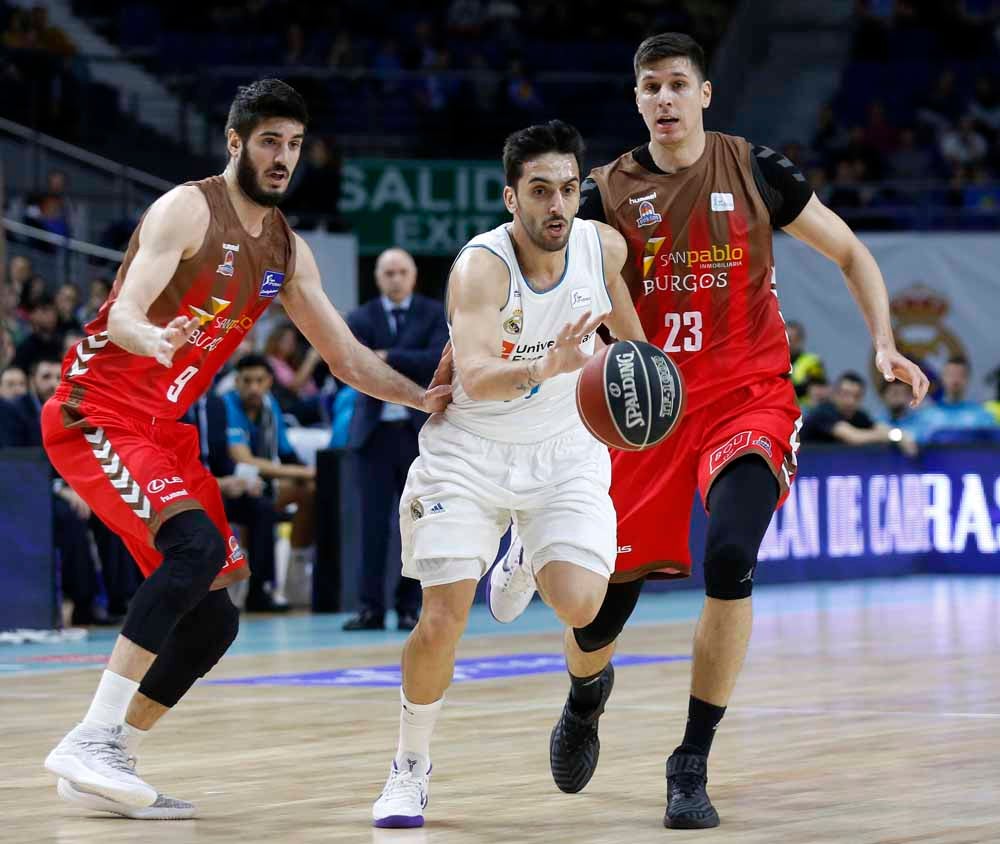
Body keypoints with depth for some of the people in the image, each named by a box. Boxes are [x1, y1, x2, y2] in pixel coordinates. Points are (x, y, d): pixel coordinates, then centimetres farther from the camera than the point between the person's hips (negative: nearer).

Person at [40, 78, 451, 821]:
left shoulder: (287, 249, 11)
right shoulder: (188, 210, -12)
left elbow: (346, 356, 15)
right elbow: (124, 314, -25)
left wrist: (421, 397, -1)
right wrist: (156, 339, -48)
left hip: (163, 428, 9)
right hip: (97, 413, -9)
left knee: (211, 619, 4)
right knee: (197, 544, -30)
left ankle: (111, 764, 14)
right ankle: (90, 742, -30)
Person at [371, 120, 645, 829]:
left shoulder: (604, 246, -12)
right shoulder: (481, 266, -26)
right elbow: (473, 377, -43)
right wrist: (544, 371, -59)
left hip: (564, 450, 3)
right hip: (470, 449, -3)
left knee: (580, 606, -18)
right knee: (441, 620, -13)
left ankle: (530, 558, 21)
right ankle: (411, 767, 13)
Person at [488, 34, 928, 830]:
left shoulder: (755, 170, -2)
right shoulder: (607, 193, 0)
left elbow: (850, 252, 8)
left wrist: (884, 344, -5)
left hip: (748, 400, -1)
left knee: (729, 558, -25)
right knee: (604, 589, 1)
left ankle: (693, 765, -11)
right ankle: (586, 698, 40)